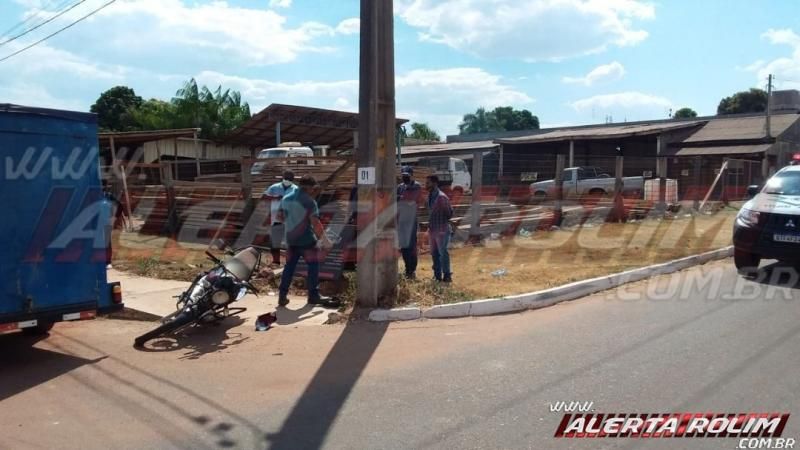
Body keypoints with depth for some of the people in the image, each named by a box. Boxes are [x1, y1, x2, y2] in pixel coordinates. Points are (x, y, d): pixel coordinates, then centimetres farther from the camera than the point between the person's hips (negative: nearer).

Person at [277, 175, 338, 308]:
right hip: (306, 239, -6)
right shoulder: (309, 201, -15)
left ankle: (282, 296, 12)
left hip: (291, 238, 6)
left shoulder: (286, 198, 6)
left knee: (289, 266, 12)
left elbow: (282, 217, 15)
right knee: (313, 265, 6)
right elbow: (315, 223, -19)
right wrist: (324, 239, -12)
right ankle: (313, 295, 11)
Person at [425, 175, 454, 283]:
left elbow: (449, 213, -12)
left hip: (442, 230, -8)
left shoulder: (441, 197, -16)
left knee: (443, 253, -2)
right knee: (434, 253, 13)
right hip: (432, 229, 8)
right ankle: (437, 275, 23)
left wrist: (443, 221, -4)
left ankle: (447, 276, 8)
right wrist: (430, 225, 13)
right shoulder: (430, 196, 9)